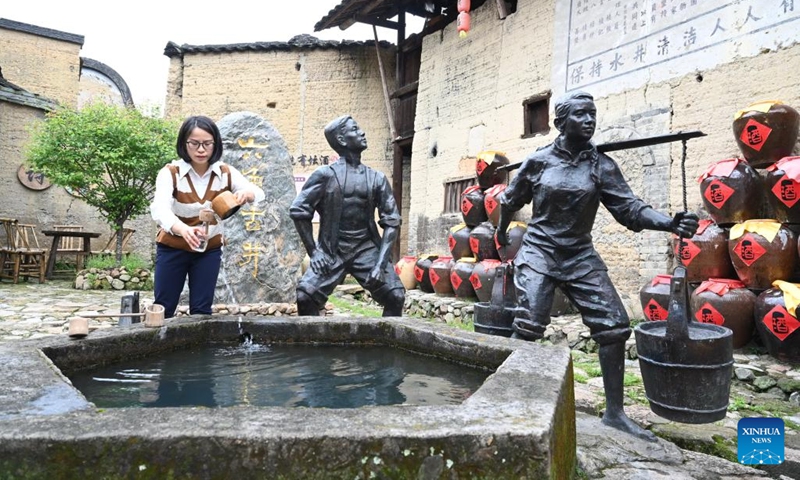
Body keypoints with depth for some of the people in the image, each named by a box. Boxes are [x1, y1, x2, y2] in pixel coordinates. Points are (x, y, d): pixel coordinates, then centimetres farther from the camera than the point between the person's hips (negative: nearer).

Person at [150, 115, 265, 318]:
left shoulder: (226, 172, -7)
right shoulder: (170, 173, -17)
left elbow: (259, 193, -18)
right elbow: (160, 209, -33)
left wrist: (246, 193, -43)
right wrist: (183, 230, -54)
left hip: (209, 250, 2)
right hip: (173, 249, -2)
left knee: (202, 310, 6)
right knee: (163, 310, 7)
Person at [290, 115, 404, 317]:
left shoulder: (376, 178, 3)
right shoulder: (326, 174, -4)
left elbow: (391, 222, 0)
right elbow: (298, 211, -2)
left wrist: (380, 263, -10)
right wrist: (313, 251, -7)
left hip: (367, 249, 2)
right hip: (331, 251, -2)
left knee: (395, 296, -14)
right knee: (305, 296, -19)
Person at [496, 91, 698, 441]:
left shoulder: (601, 166, 1)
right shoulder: (539, 161, -3)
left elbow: (628, 207, -8)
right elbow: (510, 200, 11)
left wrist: (670, 223, -25)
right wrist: (501, 232, 23)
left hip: (581, 256, 3)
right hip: (539, 253, -3)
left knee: (613, 326, -4)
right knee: (529, 326, -13)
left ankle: (614, 412, 9)